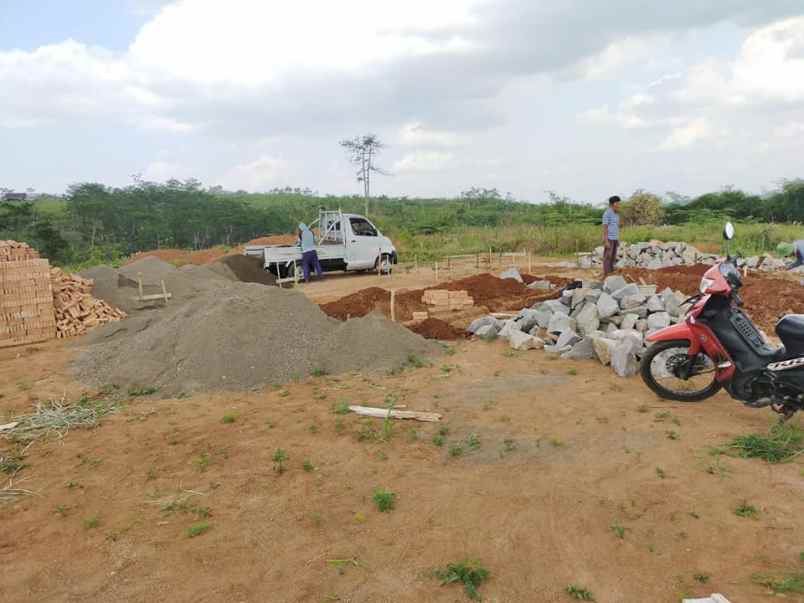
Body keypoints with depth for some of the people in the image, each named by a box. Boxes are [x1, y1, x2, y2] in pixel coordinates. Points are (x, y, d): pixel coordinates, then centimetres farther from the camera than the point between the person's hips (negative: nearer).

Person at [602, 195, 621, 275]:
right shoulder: (606, 214, -15)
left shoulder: (616, 214, 13)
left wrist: (618, 240, 18)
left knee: (613, 257, 11)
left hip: (614, 239, 9)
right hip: (608, 239, -9)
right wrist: (606, 241, -21)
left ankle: (611, 274, 19)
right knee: (607, 257, -5)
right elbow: (605, 228, -17)